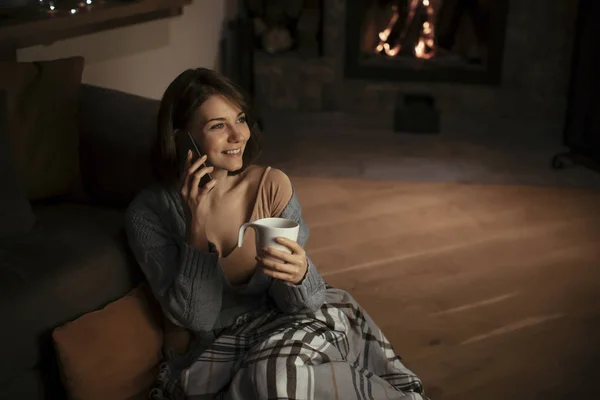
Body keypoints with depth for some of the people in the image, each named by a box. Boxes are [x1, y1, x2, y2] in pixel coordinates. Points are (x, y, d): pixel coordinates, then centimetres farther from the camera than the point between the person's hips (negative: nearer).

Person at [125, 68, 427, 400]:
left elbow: (298, 301, -8)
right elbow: (196, 317, -14)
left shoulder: (271, 185, -7)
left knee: (334, 316, -31)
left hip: (276, 327, 2)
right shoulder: (149, 211, -12)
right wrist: (197, 226, -24)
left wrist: (298, 274, -31)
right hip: (209, 352, -1)